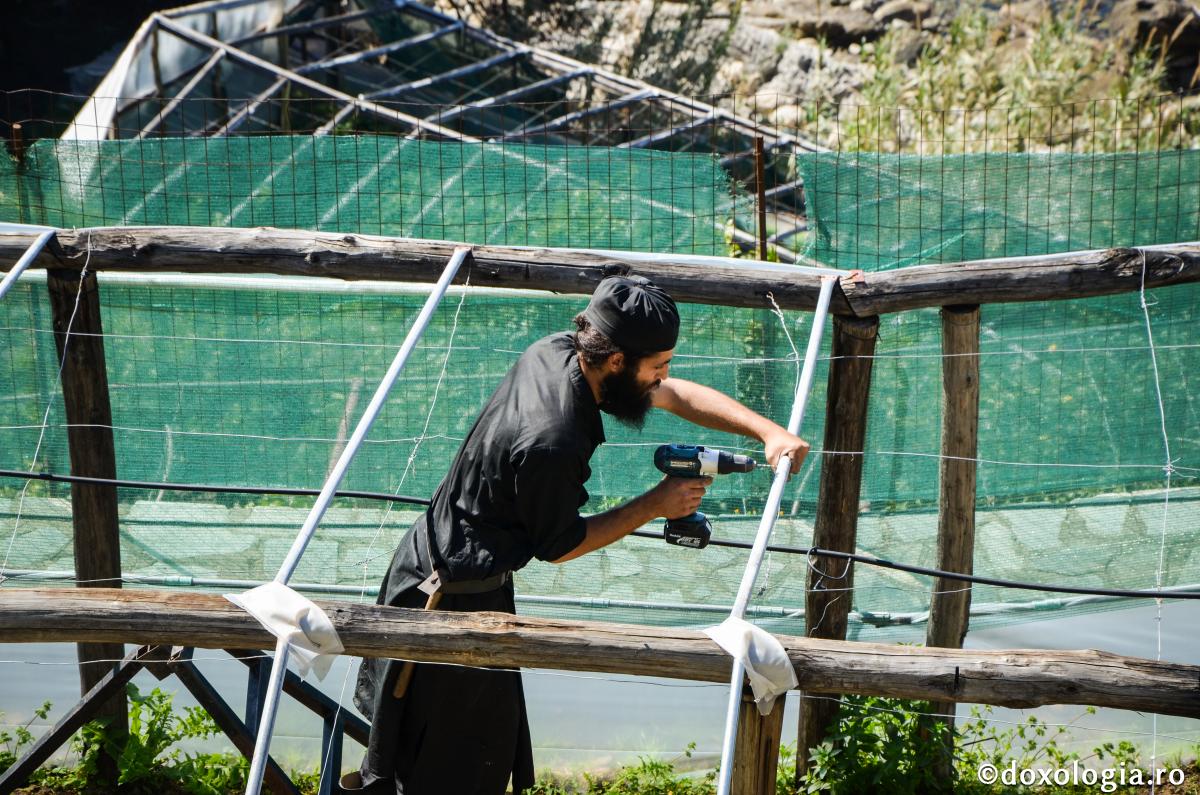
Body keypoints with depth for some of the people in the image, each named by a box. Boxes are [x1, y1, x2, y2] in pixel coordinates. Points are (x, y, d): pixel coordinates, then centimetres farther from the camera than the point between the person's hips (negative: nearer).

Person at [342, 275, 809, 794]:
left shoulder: (555, 353, -8)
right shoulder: (552, 443, -34)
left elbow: (675, 395, 3)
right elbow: (559, 546, -16)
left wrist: (768, 431, -5)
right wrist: (655, 506, -12)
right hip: (454, 596, -9)